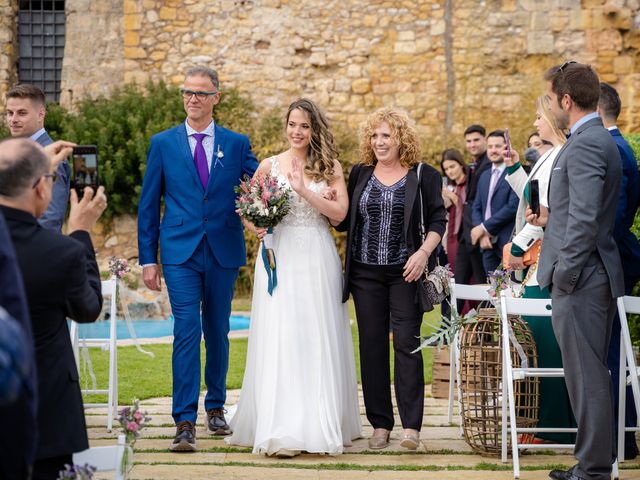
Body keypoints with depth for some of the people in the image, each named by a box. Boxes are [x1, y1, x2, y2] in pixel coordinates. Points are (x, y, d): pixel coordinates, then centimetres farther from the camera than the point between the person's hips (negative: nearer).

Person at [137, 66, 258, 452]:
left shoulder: (237, 144, 6)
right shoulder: (163, 144, 5)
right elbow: (149, 204, 6)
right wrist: (148, 258, 1)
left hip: (224, 252, 2)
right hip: (181, 252, -1)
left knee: (217, 332, 12)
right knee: (187, 331, -11)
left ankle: (216, 406, 29)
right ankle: (185, 423, -12)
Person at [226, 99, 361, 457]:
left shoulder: (330, 166, 5)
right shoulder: (270, 166, 7)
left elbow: (339, 213, -5)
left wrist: (304, 190, -14)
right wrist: (257, 225, -7)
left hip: (318, 259, 0)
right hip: (280, 257, 0)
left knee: (318, 339, 2)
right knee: (279, 339, -6)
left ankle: (322, 423, 10)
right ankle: (281, 430, -8)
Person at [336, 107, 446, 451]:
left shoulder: (424, 176, 2)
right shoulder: (360, 174, 11)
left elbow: (438, 221, 0)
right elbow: (344, 221, 12)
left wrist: (423, 252, -15)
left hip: (406, 272, -3)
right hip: (366, 272, 3)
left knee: (406, 344, -6)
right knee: (371, 345, 3)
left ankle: (411, 425, -4)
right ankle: (380, 424, 9)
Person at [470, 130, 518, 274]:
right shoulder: (484, 176, 18)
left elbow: (513, 207, -15)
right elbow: (476, 208, 16)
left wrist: (484, 227, -11)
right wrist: (482, 234, -3)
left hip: (508, 243, -7)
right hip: (488, 245, 7)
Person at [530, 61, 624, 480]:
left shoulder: (585, 145, -16)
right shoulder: (599, 139, 15)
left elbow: (585, 219, -23)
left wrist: (564, 276, -18)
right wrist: (551, 219, 13)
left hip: (581, 278, -10)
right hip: (594, 276, 10)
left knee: (587, 377, -5)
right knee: (591, 374, 15)